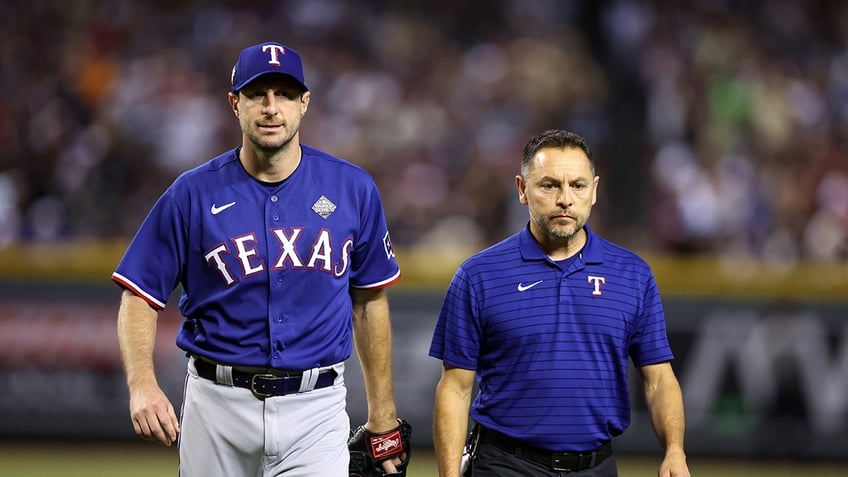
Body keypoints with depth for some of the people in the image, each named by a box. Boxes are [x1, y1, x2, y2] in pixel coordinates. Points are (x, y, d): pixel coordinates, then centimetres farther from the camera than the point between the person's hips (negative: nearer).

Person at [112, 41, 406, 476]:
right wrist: (142, 385, -20)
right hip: (218, 407, 0)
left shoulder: (352, 190, 3)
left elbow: (370, 299, 11)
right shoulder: (193, 194, -2)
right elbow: (140, 298, -2)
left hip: (314, 409, 0)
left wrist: (382, 416, 11)